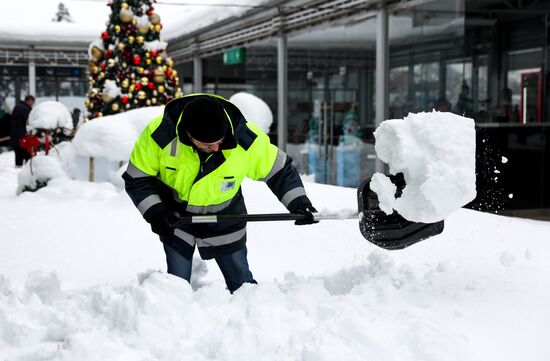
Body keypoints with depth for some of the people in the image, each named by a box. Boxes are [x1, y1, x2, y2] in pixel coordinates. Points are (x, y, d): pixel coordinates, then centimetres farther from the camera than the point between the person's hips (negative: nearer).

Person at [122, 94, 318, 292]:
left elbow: (279, 170, -11)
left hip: (225, 219, 1)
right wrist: (154, 212, -27)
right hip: (174, 219, 0)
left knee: (242, 283, 9)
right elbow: (137, 179, -15)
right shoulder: (160, 133, -29)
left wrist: (298, 202, -21)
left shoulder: (245, 138, -27)